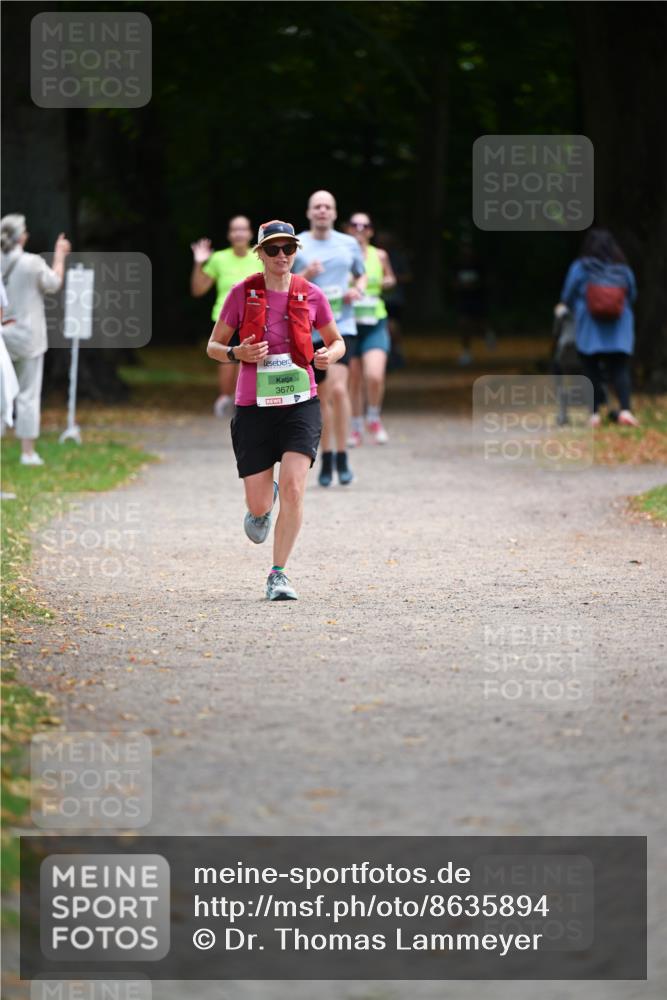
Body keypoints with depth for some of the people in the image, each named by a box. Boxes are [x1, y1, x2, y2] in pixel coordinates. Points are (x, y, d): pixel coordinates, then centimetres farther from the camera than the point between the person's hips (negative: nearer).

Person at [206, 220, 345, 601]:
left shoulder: (310, 295, 2)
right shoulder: (243, 293, -1)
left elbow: (337, 342, 16)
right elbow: (214, 346, 6)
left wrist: (329, 355, -8)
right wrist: (238, 353, -15)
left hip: (300, 403, 0)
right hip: (254, 408, 0)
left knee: (294, 488, -18)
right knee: (259, 509, 2)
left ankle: (279, 575, -5)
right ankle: (264, 502, 42)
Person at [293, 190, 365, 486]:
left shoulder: (349, 244, 8)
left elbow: (361, 275, 23)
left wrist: (357, 290, 1)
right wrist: (305, 276, -15)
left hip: (341, 325, 0)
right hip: (308, 328, 0)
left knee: (338, 388, -18)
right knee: (322, 396, 7)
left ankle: (342, 457, -7)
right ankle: (326, 460, 20)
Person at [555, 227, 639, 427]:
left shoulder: (580, 268, -4)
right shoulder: (623, 270, 1)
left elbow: (568, 295, 4)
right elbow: (632, 296, 11)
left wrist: (564, 307, 27)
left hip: (589, 328, -1)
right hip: (619, 332, 1)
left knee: (592, 370, 7)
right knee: (620, 369, -1)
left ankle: (595, 413, 2)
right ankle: (625, 409, -19)